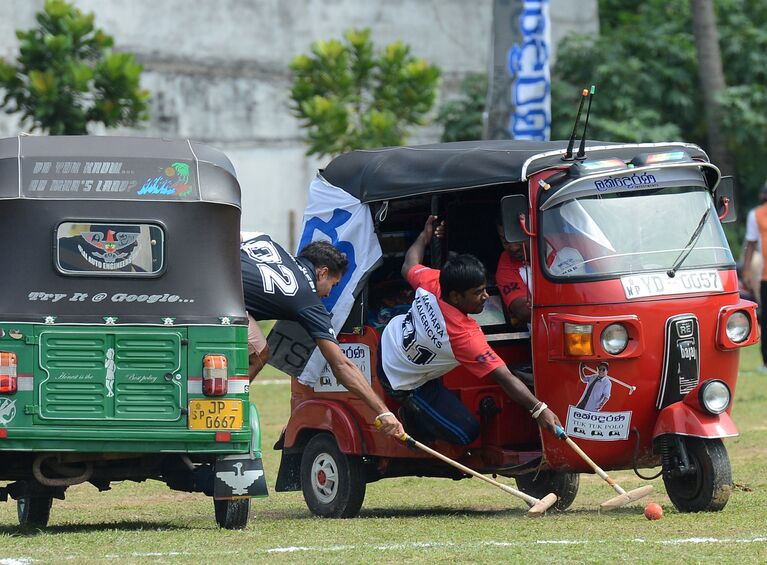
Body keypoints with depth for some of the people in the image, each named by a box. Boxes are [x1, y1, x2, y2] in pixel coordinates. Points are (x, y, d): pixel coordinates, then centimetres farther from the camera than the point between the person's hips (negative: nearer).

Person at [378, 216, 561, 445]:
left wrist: (424, 237, 19)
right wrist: (539, 409, -43)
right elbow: (505, 378, -40)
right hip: (404, 383, -7)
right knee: (466, 433, -8)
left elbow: (409, 267, 4)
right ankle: (413, 414, 13)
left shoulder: (430, 282, -23)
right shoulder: (465, 335, -39)